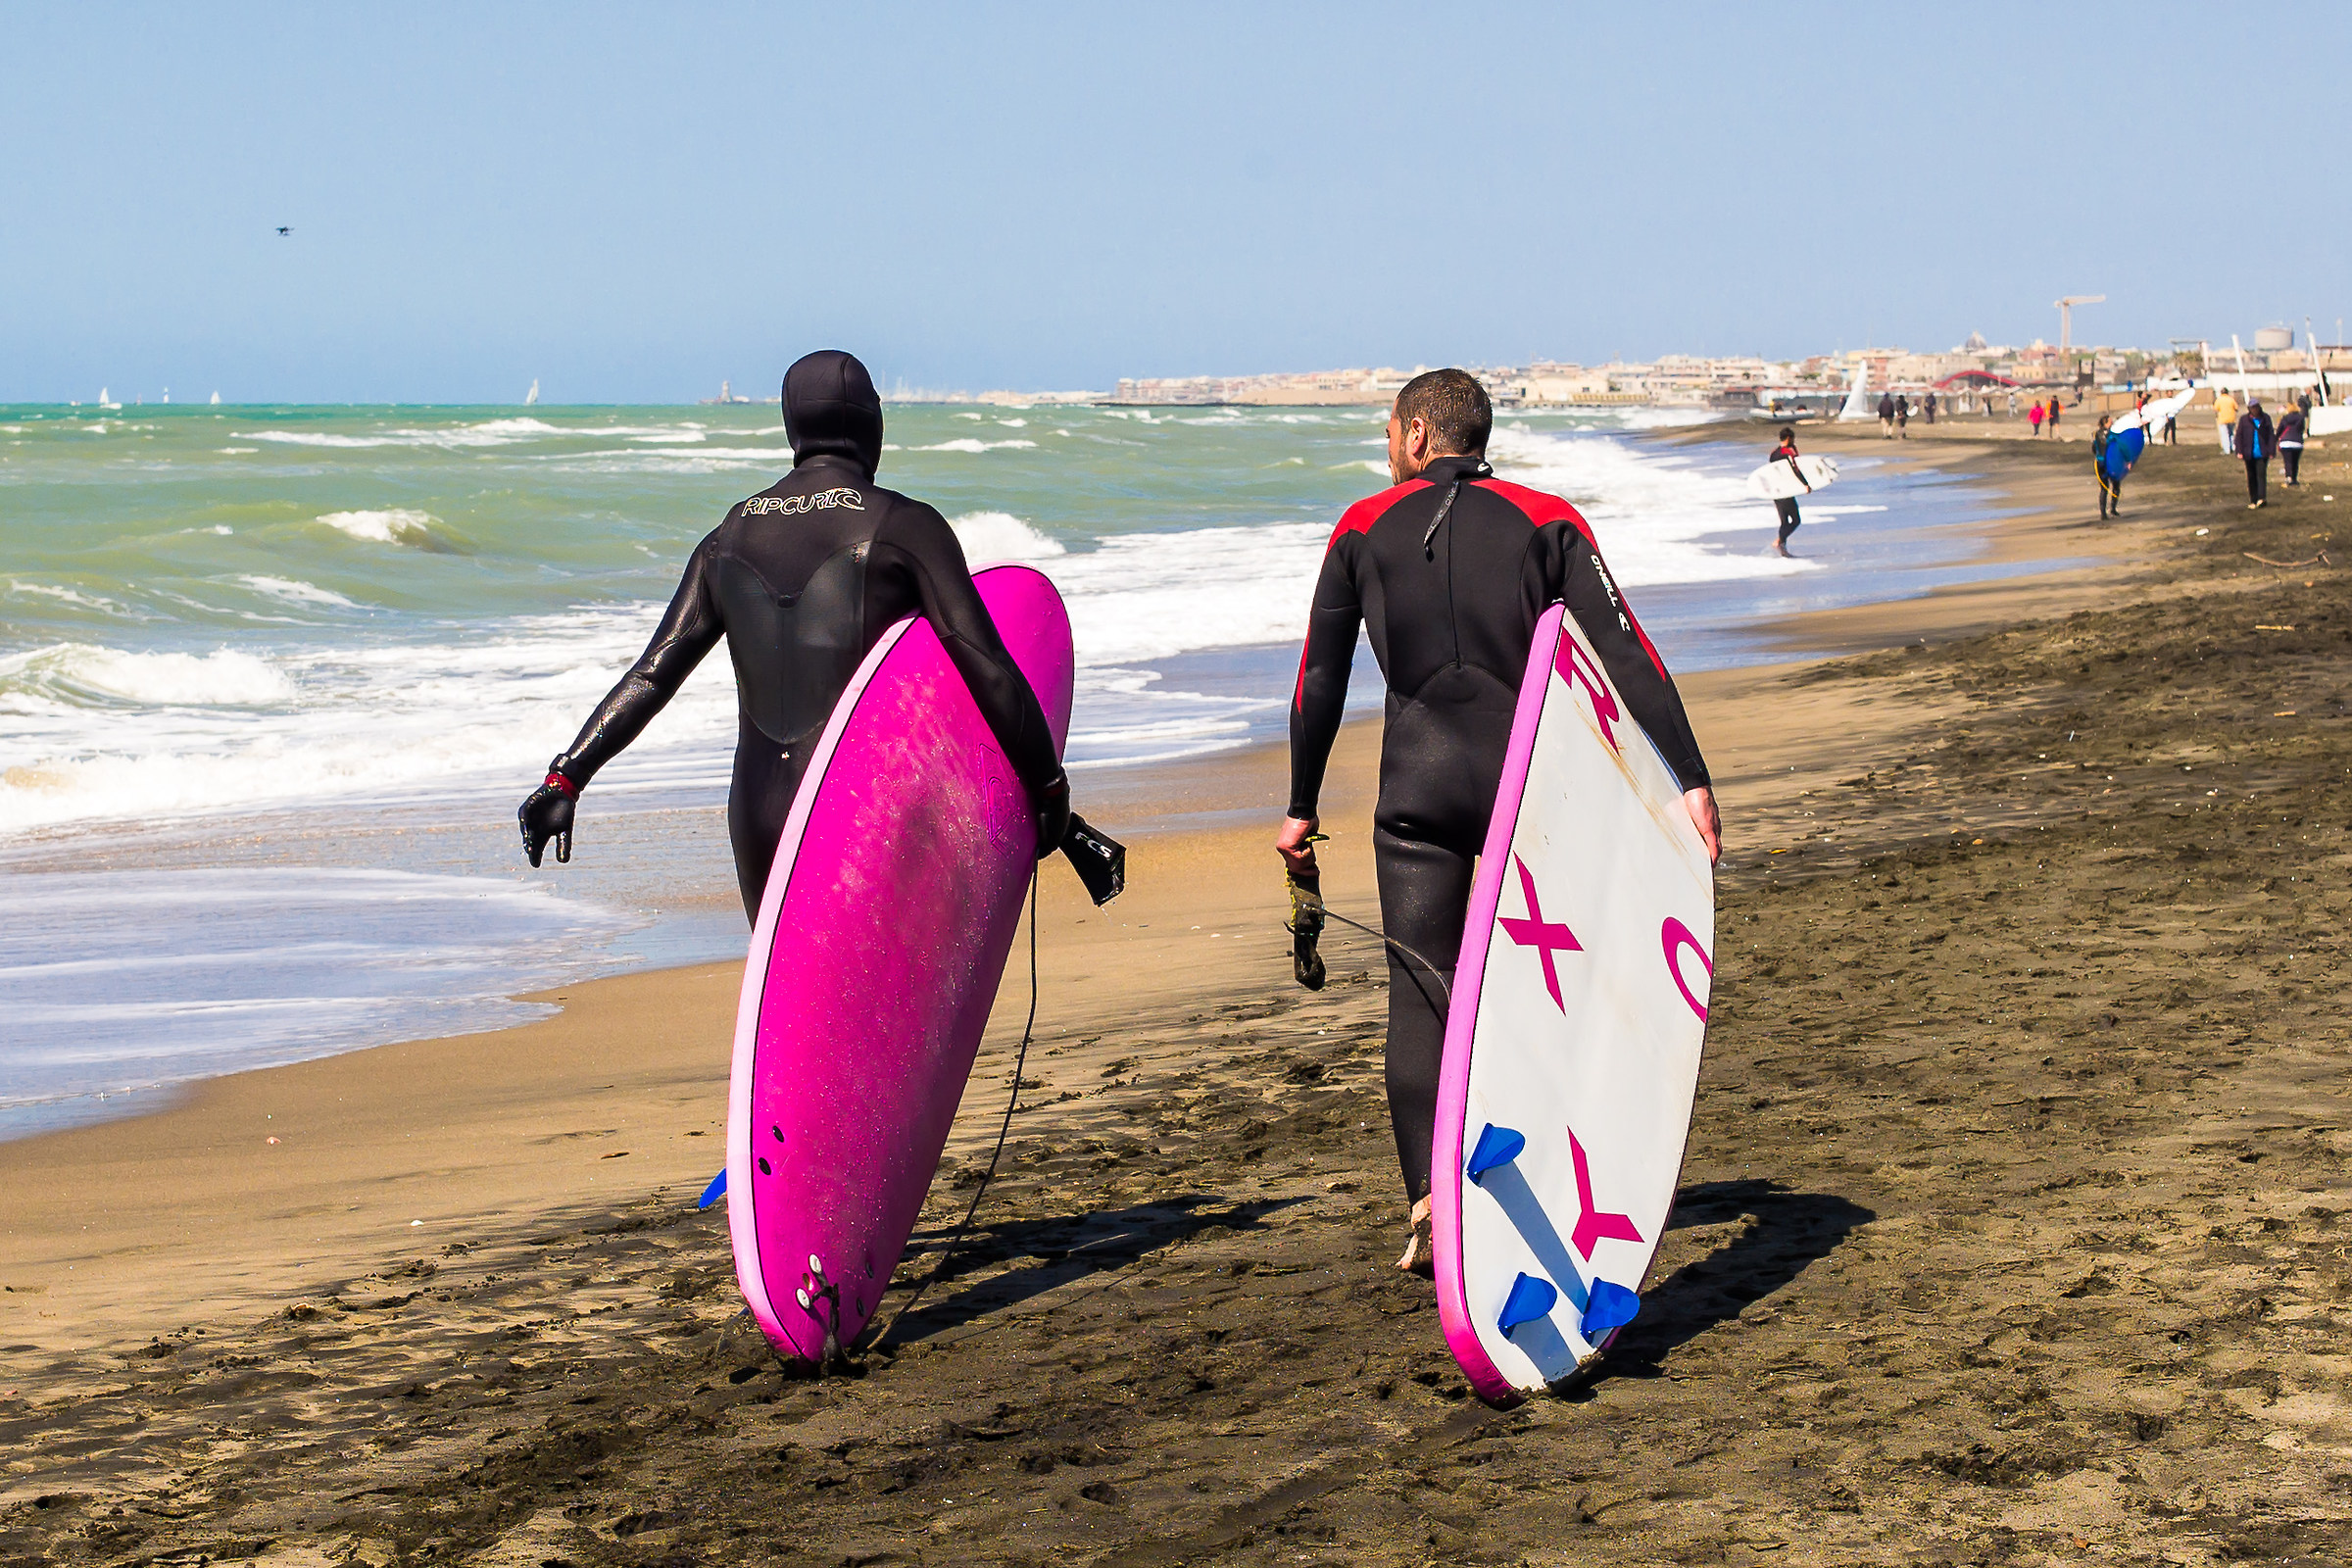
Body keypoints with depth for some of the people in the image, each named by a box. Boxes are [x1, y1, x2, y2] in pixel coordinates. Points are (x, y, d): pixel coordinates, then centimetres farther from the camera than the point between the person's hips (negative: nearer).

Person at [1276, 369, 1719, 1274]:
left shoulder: (1364, 529, 9)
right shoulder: (1545, 521, 8)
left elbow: (1319, 678, 9)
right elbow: (1626, 655, -3)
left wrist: (1300, 809, 16)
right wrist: (1690, 780, -7)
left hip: (1419, 784, -1)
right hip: (1533, 781, 1)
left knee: (1420, 992, 0)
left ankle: (1430, 1199, -14)